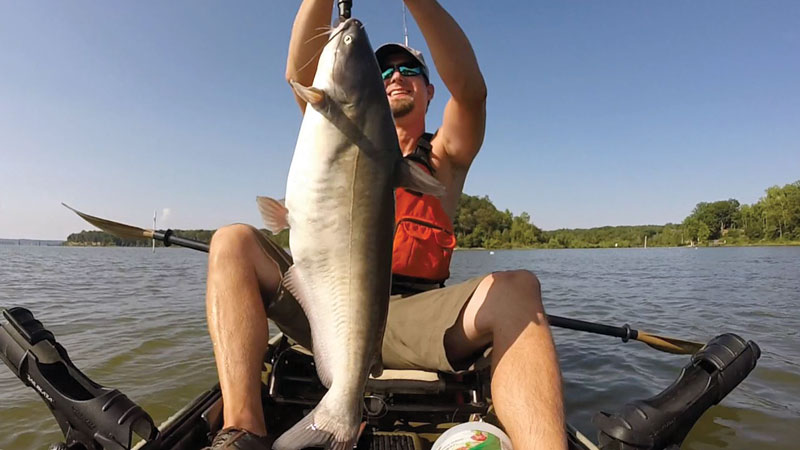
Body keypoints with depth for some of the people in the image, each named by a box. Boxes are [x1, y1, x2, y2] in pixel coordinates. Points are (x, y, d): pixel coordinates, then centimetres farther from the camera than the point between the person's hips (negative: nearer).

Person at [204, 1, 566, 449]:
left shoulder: (444, 157, 13)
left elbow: (470, 89, -8)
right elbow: (300, 74, 3)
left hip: (410, 317, -2)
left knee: (516, 290, -28)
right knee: (234, 242, -16)